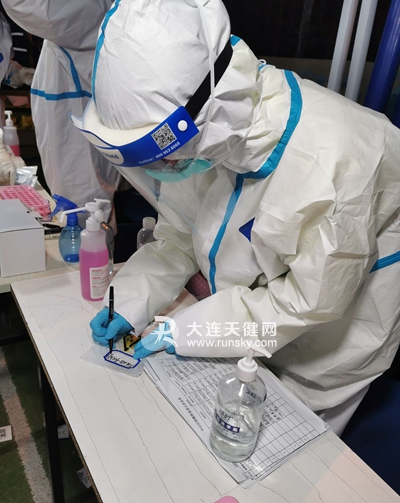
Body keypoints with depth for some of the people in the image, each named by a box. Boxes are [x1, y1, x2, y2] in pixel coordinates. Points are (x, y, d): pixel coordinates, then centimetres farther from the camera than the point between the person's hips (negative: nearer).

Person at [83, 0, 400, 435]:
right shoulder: (216, 132, -19)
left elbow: (312, 300, -27)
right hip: (262, 284, 5)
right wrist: (132, 301, -15)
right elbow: (181, 233, -4)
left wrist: (186, 331, -22)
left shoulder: (329, 164, -39)